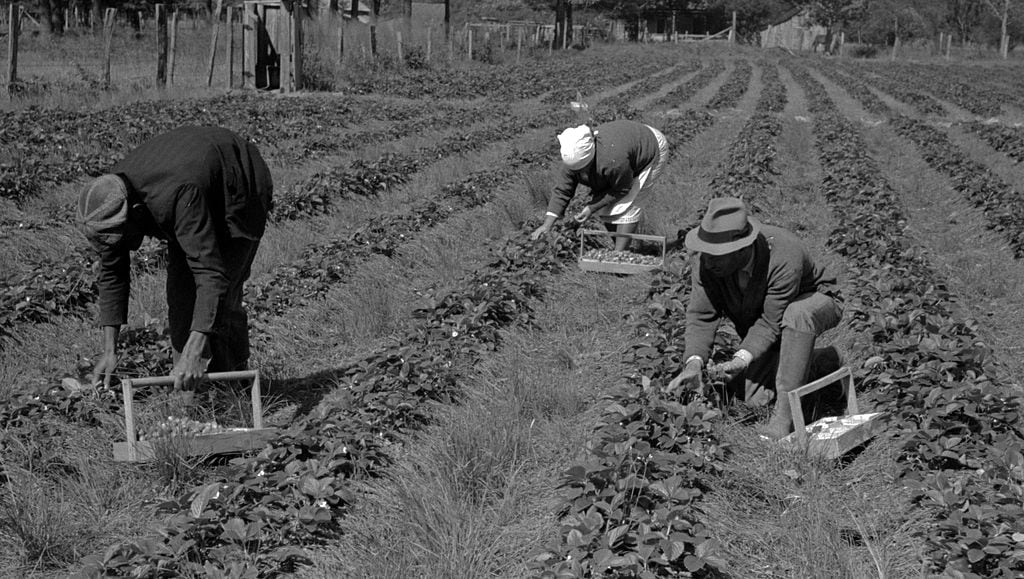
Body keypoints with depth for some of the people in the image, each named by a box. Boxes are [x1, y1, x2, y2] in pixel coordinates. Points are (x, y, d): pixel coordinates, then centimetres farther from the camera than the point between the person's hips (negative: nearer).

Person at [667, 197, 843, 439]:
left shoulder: (784, 255, -40)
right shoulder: (708, 261, -25)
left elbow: (771, 322, -35)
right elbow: (701, 315, -22)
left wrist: (741, 359, -47)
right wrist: (694, 362, -37)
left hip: (815, 303, -5)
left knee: (797, 315, -42)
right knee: (751, 396, -9)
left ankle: (786, 411, -31)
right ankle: (817, 361, 16)